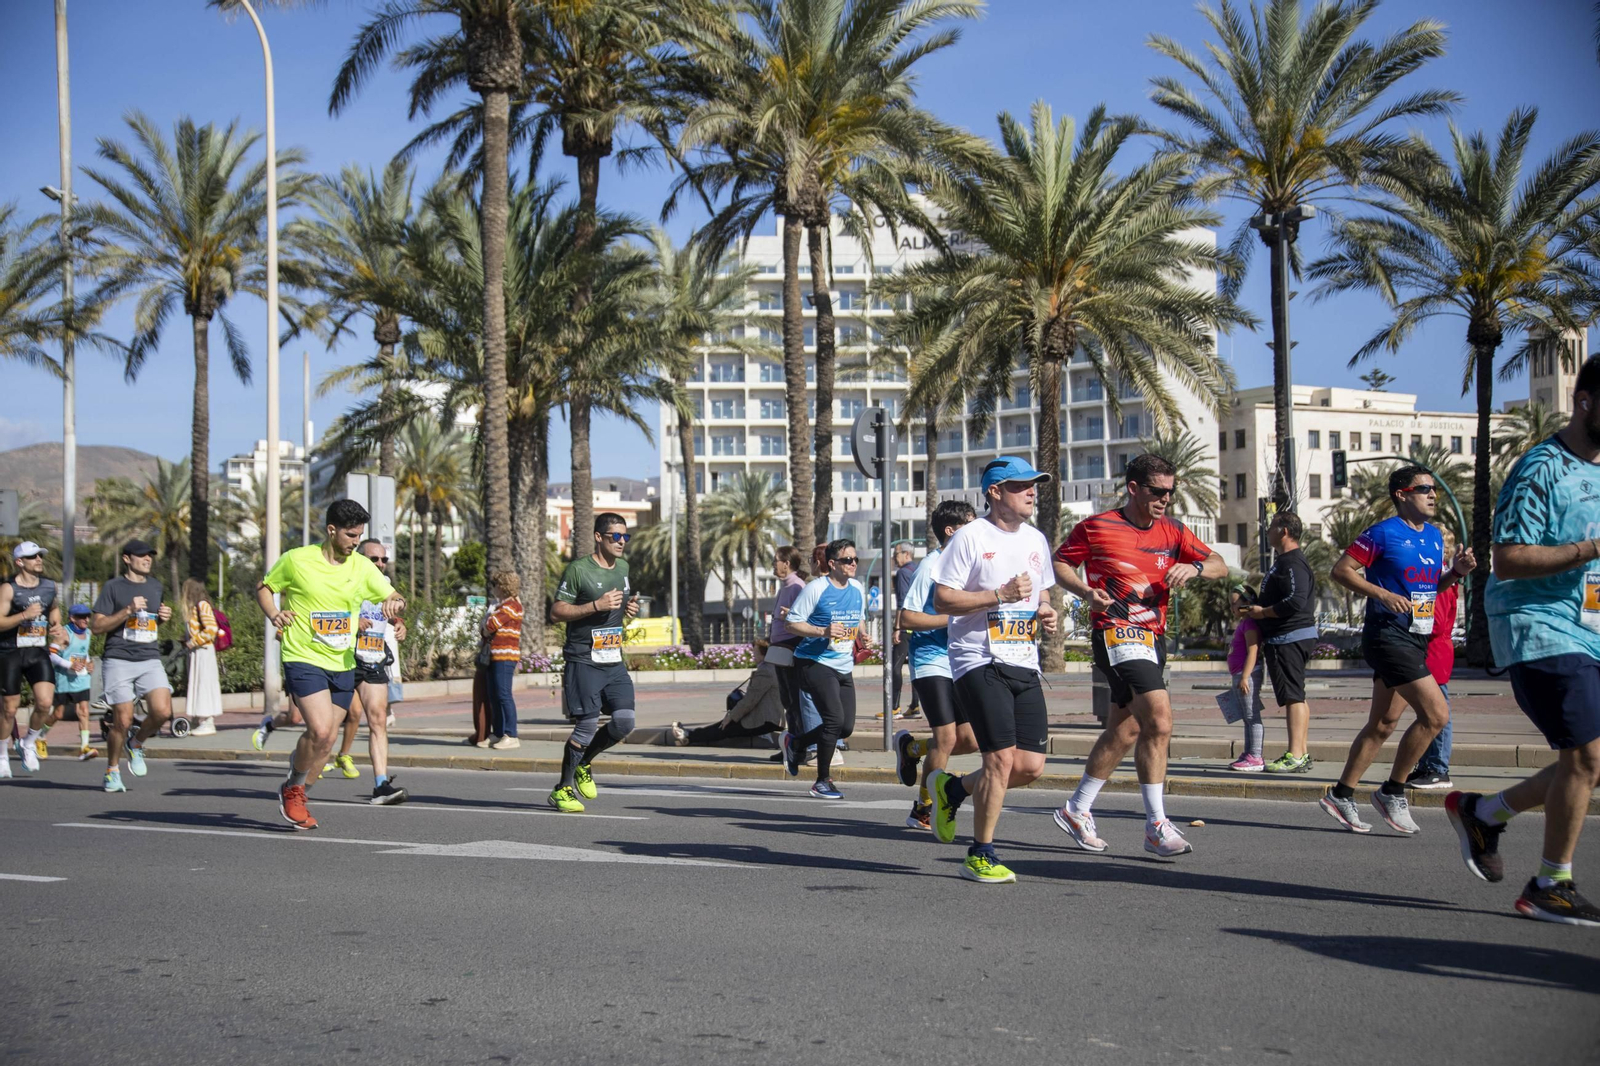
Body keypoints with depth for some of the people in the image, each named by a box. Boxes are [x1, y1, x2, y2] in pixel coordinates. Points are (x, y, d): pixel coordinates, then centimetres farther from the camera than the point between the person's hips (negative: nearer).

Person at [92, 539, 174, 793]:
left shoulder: (156, 587, 16)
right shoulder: (113, 587, 0)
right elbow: (96, 626, -5)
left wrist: (164, 617, 7)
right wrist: (128, 611, -15)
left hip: (150, 660, 4)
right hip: (118, 660, -4)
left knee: (162, 711, -15)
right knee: (123, 720, -5)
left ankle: (136, 744, 15)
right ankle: (112, 770, 17)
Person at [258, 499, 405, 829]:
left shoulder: (362, 567, 4)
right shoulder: (296, 560, -6)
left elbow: (392, 597, 10)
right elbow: (264, 588, 8)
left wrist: (395, 603, -15)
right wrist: (274, 615, -10)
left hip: (343, 665, 5)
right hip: (303, 659, -5)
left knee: (327, 741, 5)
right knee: (320, 730, -20)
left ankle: (294, 793, 28)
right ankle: (293, 789, 6)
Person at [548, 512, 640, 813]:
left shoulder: (623, 568, 13)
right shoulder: (578, 569, -9)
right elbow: (556, 611, -9)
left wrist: (629, 609, 4)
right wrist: (596, 606, -19)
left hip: (614, 661, 7)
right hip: (583, 661, -6)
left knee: (625, 721, -4)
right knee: (587, 725, -8)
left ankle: (583, 763, 20)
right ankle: (562, 789, 8)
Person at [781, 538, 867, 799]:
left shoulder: (858, 589, 11)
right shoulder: (816, 588, -10)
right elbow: (793, 623, -9)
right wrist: (823, 632, -22)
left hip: (844, 667, 7)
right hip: (816, 662, -7)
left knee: (847, 726, 4)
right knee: (834, 719, -17)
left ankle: (794, 743, 28)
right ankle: (823, 782, -2)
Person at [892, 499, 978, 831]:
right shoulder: (931, 565, -11)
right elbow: (905, 618, -14)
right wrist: (952, 619, -18)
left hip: (960, 663, 8)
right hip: (931, 663, -8)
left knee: (970, 739, 3)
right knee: (946, 736, -12)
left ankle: (911, 748, 30)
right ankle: (923, 810, 3)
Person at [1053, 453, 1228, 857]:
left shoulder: (1173, 531, 11)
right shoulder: (1096, 527, -3)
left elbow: (1220, 566, 9)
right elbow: (1060, 562, 7)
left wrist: (1194, 567, -13)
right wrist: (1086, 591, -11)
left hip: (1153, 638, 7)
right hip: (1116, 634, -7)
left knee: (1124, 730, 12)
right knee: (1159, 722, -21)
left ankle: (1077, 811, 28)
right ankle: (1157, 827, -17)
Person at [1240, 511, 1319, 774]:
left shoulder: (1291, 563, -16)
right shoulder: (1289, 561, 19)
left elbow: (1296, 601, -26)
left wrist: (1263, 612, -16)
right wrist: (1255, 603, 17)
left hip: (1288, 638, -12)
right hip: (1295, 636, 12)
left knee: (1293, 695, -12)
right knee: (1296, 696, 13)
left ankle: (1296, 756, -14)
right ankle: (1302, 753, 17)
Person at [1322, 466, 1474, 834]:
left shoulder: (1434, 536, 14)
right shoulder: (1384, 533, -10)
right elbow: (1341, 570, -10)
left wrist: (1456, 571, 5)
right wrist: (1383, 594, -20)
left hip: (1416, 639, 9)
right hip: (1389, 635, -9)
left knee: (1383, 724, 11)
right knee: (1436, 713, -15)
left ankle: (1340, 795, 21)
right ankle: (1392, 793, -3)